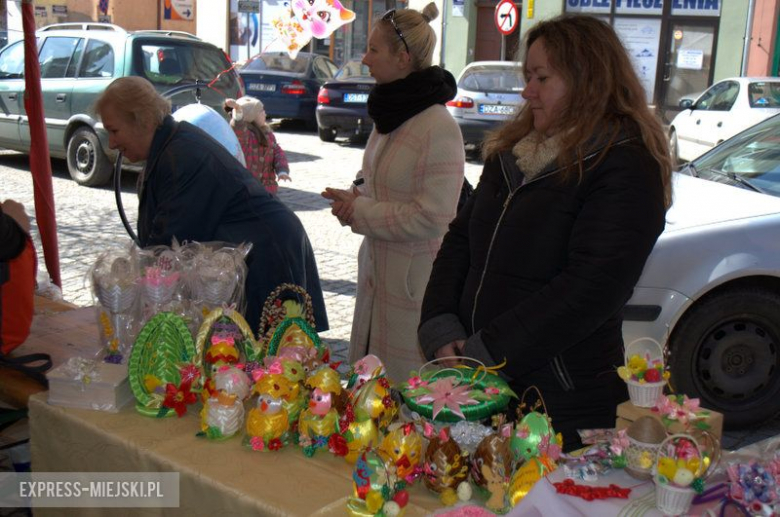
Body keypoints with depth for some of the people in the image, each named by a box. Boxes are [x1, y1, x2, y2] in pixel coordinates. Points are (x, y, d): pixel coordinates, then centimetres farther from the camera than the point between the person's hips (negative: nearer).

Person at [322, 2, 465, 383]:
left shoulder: (438, 128, -19)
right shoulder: (390, 113, 10)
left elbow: (433, 217, -21)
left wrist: (360, 211, -14)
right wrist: (355, 198, 2)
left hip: (415, 278, -9)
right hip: (379, 268, 9)